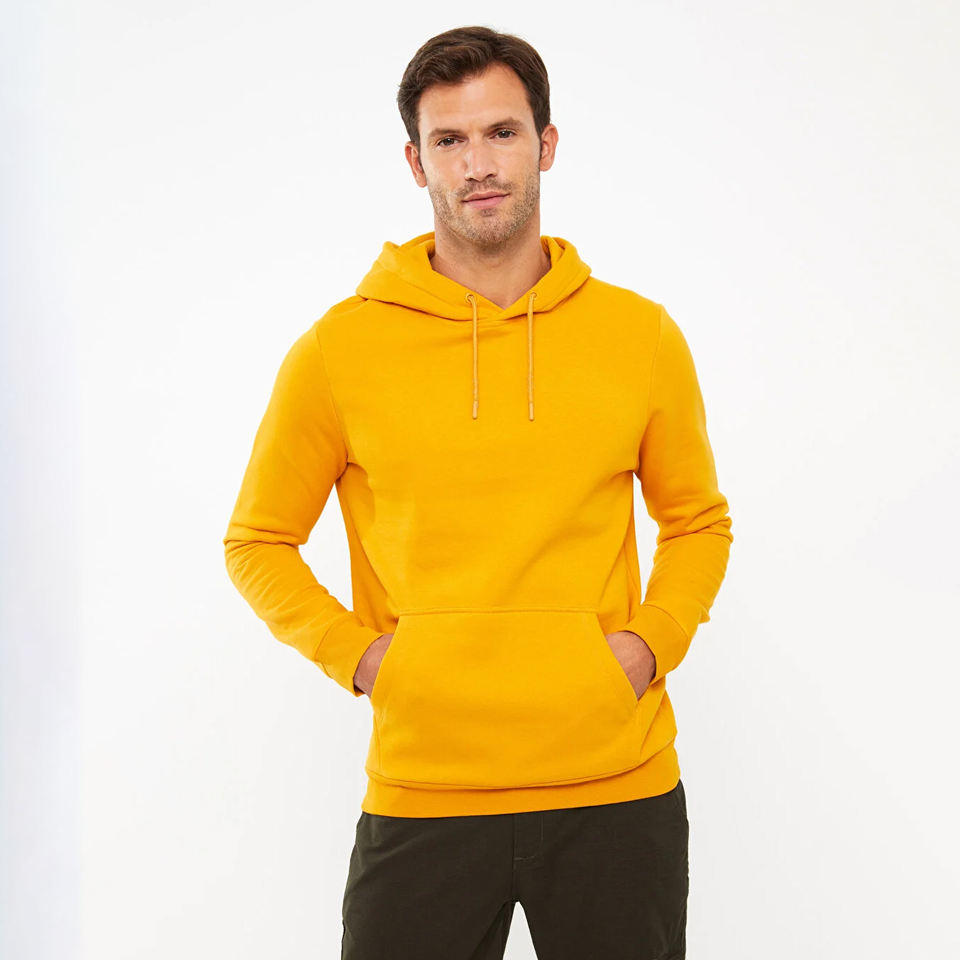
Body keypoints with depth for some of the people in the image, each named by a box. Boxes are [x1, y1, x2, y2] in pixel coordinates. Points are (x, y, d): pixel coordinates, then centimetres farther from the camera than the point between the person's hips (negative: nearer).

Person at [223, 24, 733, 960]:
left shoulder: (641, 335, 4)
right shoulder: (338, 348, 0)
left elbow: (698, 523, 16)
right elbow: (256, 542, 9)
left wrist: (650, 642, -1)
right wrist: (354, 652, -5)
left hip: (618, 789, 1)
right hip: (423, 794, -1)